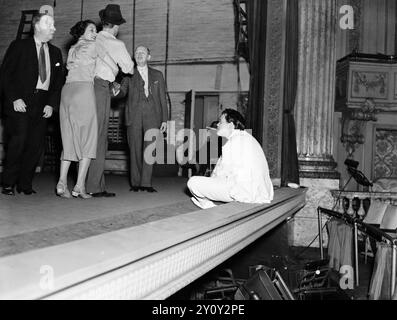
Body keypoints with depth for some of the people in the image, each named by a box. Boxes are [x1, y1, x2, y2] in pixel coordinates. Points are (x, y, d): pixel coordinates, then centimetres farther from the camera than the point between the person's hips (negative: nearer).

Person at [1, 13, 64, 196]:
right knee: (18, 140, -13)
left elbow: (59, 82, 15)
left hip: (42, 105, 4)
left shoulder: (55, 52, 16)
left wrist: (51, 104, 2)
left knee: (36, 145, 0)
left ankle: (25, 184, 12)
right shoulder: (19, 46, 4)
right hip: (20, 103, -4)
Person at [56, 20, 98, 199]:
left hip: (67, 90, 7)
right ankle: (80, 186, -10)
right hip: (84, 90, -7)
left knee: (69, 139, 7)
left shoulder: (71, 50, 25)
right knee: (88, 139, -4)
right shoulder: (92, 46, 6)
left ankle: (62, 182, -2)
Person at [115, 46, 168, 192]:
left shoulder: (157, 75, 17)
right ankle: (135, 183, 5)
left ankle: (146, 183, -8)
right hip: (134, 116, 0)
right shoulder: (129, 75, 15)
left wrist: (164, 119, 6)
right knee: (135, 149, -1)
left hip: (152, 116, 0)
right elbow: (122, 92, 6)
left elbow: (162, 98, 13)